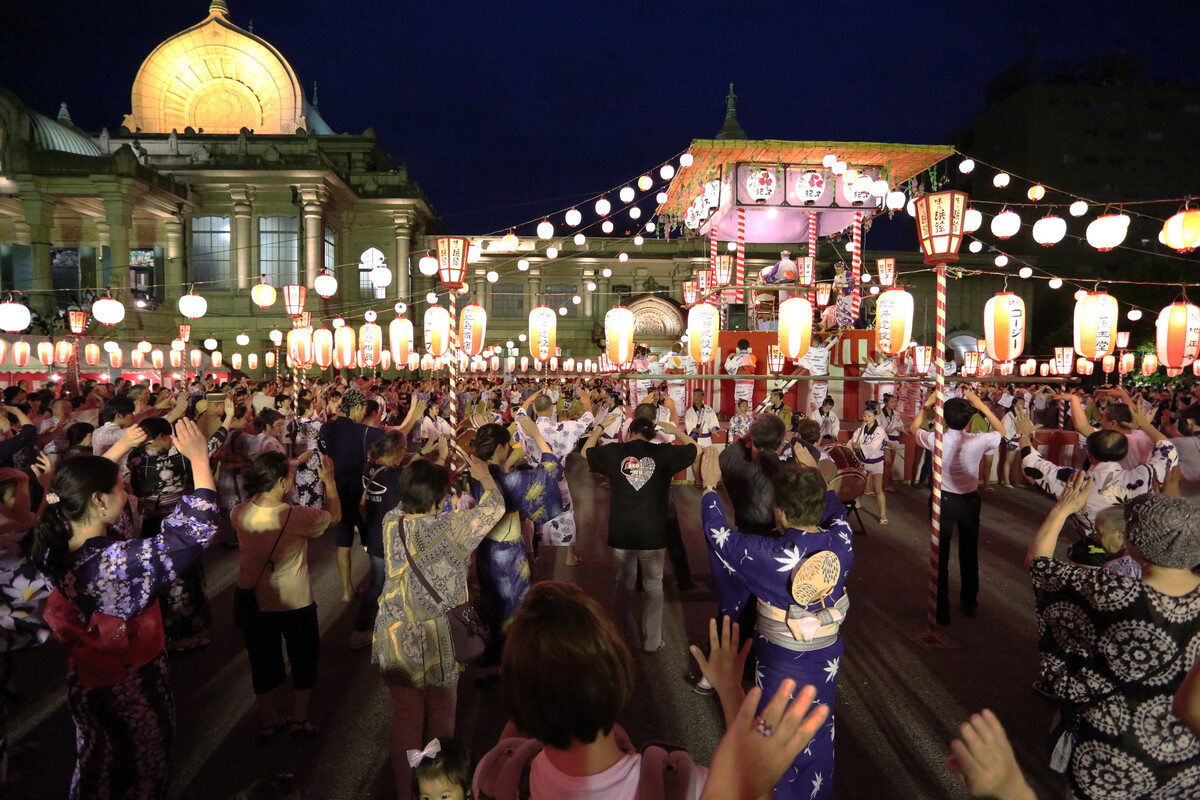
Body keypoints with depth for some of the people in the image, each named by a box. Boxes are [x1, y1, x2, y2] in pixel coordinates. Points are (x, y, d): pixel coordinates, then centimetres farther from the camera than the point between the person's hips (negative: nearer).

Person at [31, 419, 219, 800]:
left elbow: (81, 487, 6)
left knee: (96, 768, 31)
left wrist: (121, 447, 9)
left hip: (87, 682, 7)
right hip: (132, 692, -7)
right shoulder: (118, 563, -38)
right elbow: (197, 528, -40)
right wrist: (200, 458, -32)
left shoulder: (56, 547, -14)